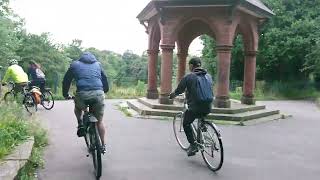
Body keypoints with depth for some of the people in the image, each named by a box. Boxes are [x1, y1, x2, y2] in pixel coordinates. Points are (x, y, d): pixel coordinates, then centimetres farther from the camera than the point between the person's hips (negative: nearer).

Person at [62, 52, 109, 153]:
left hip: (82, 94, -1)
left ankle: (80, 125, 16)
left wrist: (65, 95, 36)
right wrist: (105, 90, 48)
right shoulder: (97, 64, 25)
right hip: (99, 93, 2)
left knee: (78, 108, 35)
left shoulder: (75, 64, 21)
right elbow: (105, 79, 32)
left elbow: (66, 80, 23)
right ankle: (103, 145, 24)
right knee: (99, 121, 18)